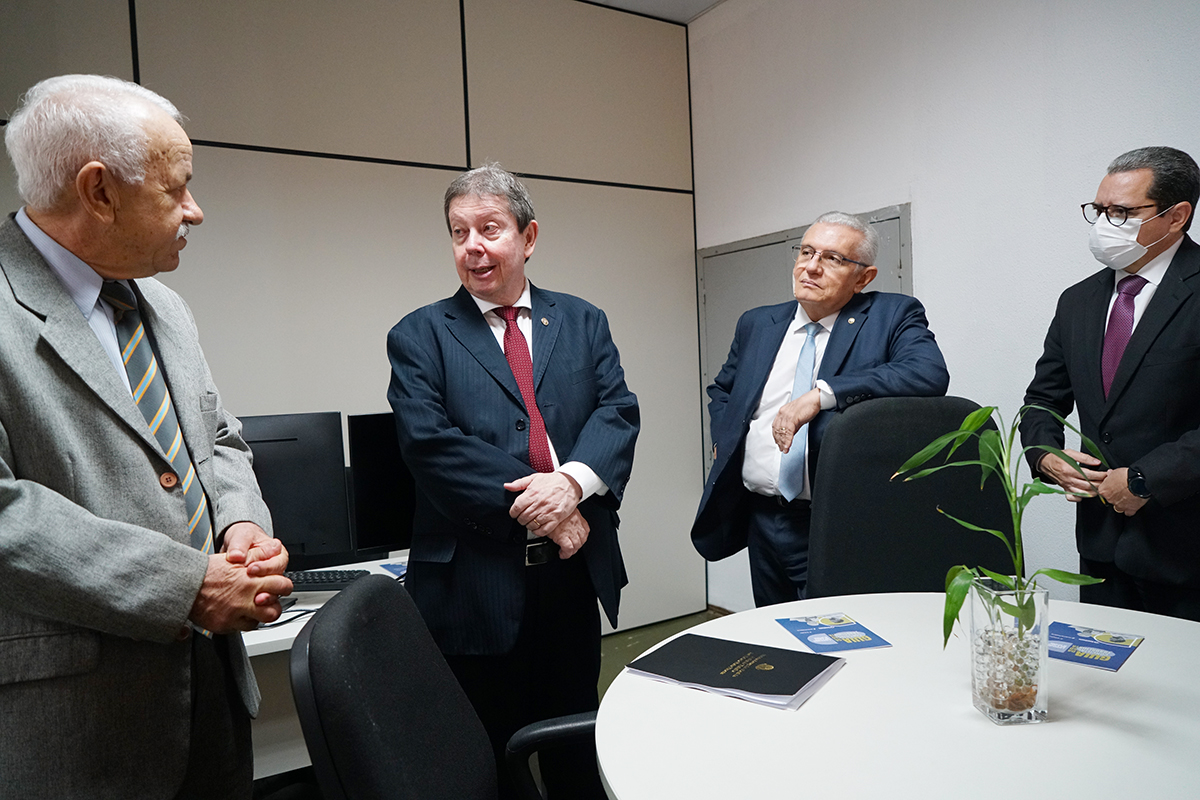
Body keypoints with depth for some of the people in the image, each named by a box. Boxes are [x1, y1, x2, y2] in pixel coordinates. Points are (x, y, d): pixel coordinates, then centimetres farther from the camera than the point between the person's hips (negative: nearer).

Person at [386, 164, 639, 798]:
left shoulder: (584, 323, 9)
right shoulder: (419, 336, 1)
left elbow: (618, 412, -2)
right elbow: (430, 443, -12)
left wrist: (574, 480, -22)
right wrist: (537, 511, -17)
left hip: (575, 574, 3)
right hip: (476, 580, -2)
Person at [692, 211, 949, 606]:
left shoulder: (893, 316, -4)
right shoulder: (756, 323, 10)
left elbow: (930, 374, -23)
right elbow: (722, 389, 24)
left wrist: (821, 394, -29)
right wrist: (723, 445, 6)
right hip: (763, 522, 5)